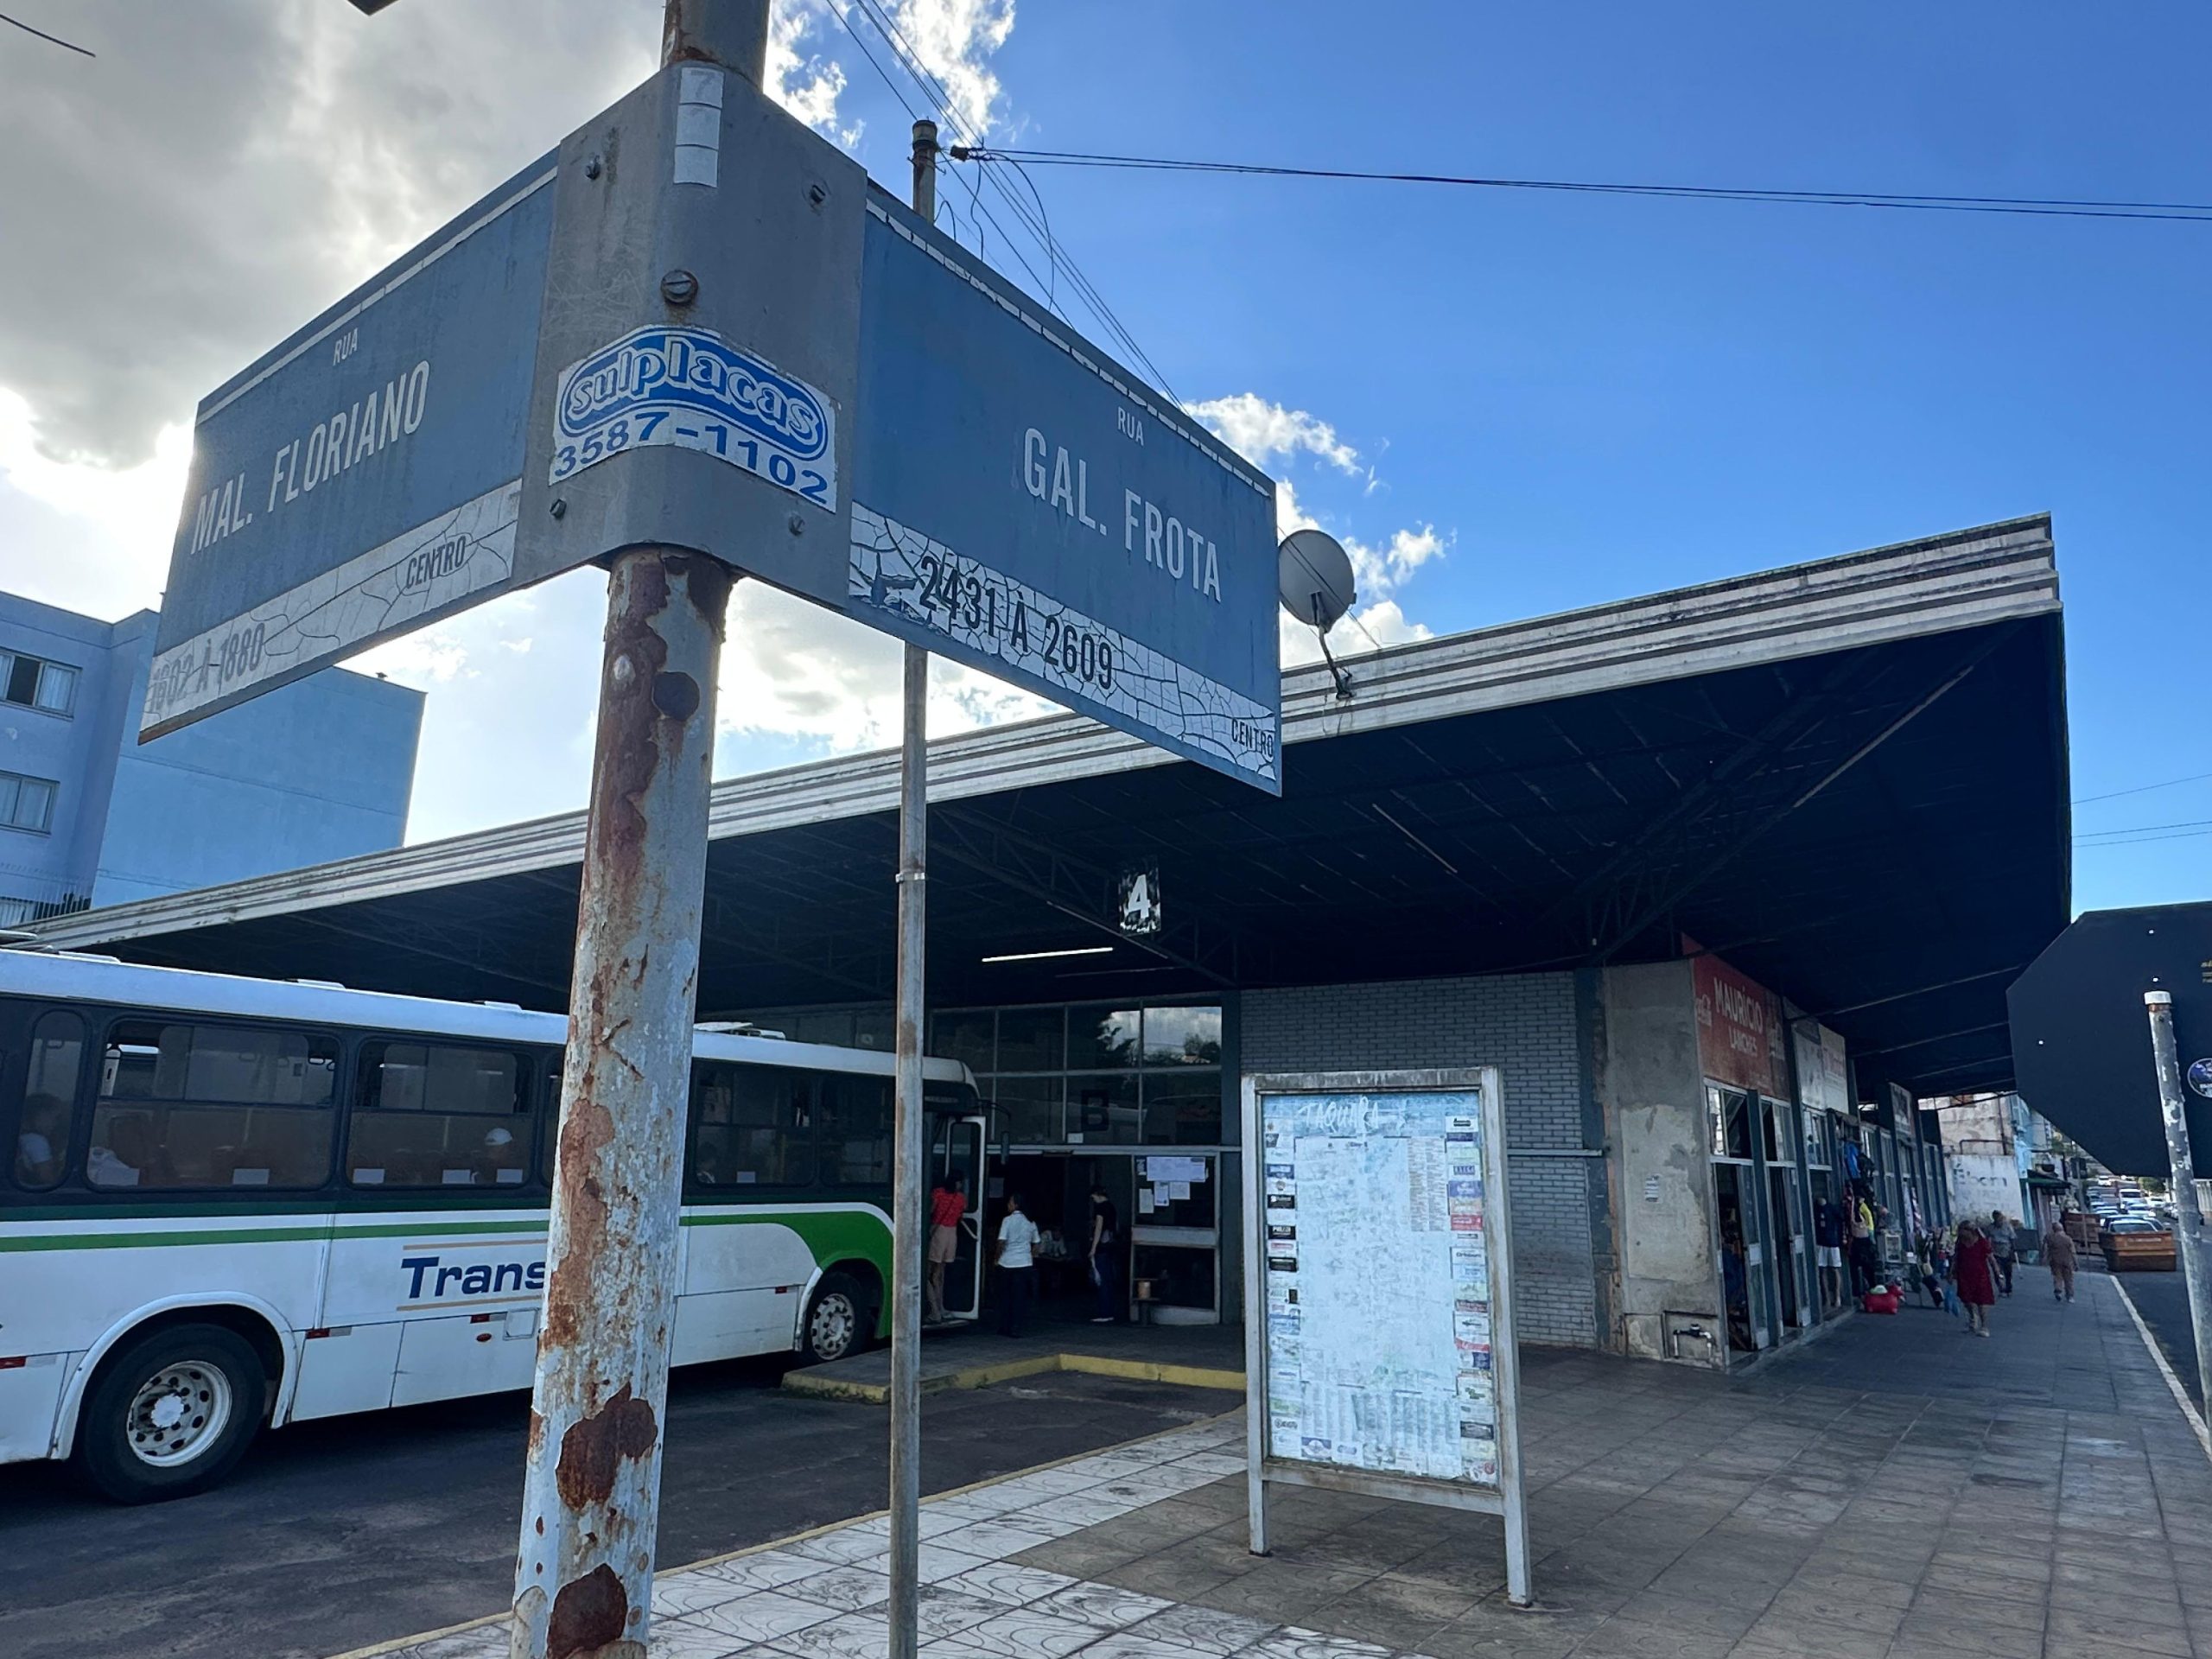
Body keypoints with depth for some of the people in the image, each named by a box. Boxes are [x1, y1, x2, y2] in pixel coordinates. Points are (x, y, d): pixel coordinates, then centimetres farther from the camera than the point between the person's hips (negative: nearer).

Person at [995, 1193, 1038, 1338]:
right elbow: (1035, 1244, 11)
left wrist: (997, 1258, 3)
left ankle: (1004, 1328, 16)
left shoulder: (1008, 1220, -7)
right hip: (1025, 1264, 2)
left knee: (1005, 1297, 11)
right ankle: (1016, 1328, 2)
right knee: (1020, 1298, 5)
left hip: (1007, 1263, -2)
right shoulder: (1031, 1222, 7)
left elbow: (1002, 1242, -11)